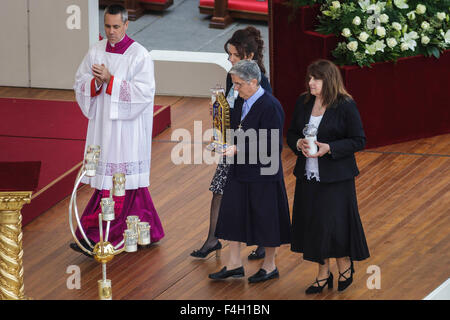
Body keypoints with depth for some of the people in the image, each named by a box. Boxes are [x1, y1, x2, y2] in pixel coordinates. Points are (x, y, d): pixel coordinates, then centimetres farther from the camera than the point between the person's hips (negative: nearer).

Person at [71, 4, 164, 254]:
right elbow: (80, 83, 9)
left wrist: (110, 80, -19)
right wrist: (96, 82, -13)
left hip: (127, 128, -6)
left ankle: (95, 237, -6)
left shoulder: (139, 55, -8)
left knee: (118, 180, -7)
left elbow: (143, 91, -15)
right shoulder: (96, 51, 8)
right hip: (102, 123, 6)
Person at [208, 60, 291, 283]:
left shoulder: (270, 106, -18)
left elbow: (271, 146, -20)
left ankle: (269, 265, 21)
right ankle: (234, 264, 19)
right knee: (232, 213, 9)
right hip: (240, 171, 8)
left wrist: (238, 149, -22)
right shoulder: (240, 103, 7)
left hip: (263, 174, -8)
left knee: (264, 217, 5)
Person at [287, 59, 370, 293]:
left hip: (336, 177, -5)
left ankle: (345, 265, 21)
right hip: (307, 176, 5)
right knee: (312, 224, 9)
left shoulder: (345, 106, -10)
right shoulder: (303, 103, 6)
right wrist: (298, 144, -9)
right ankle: (323, 274, 23)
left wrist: (329, 148, -20)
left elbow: (358, 140, -9)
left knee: (333, 223, -5)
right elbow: (291, 133, 14)